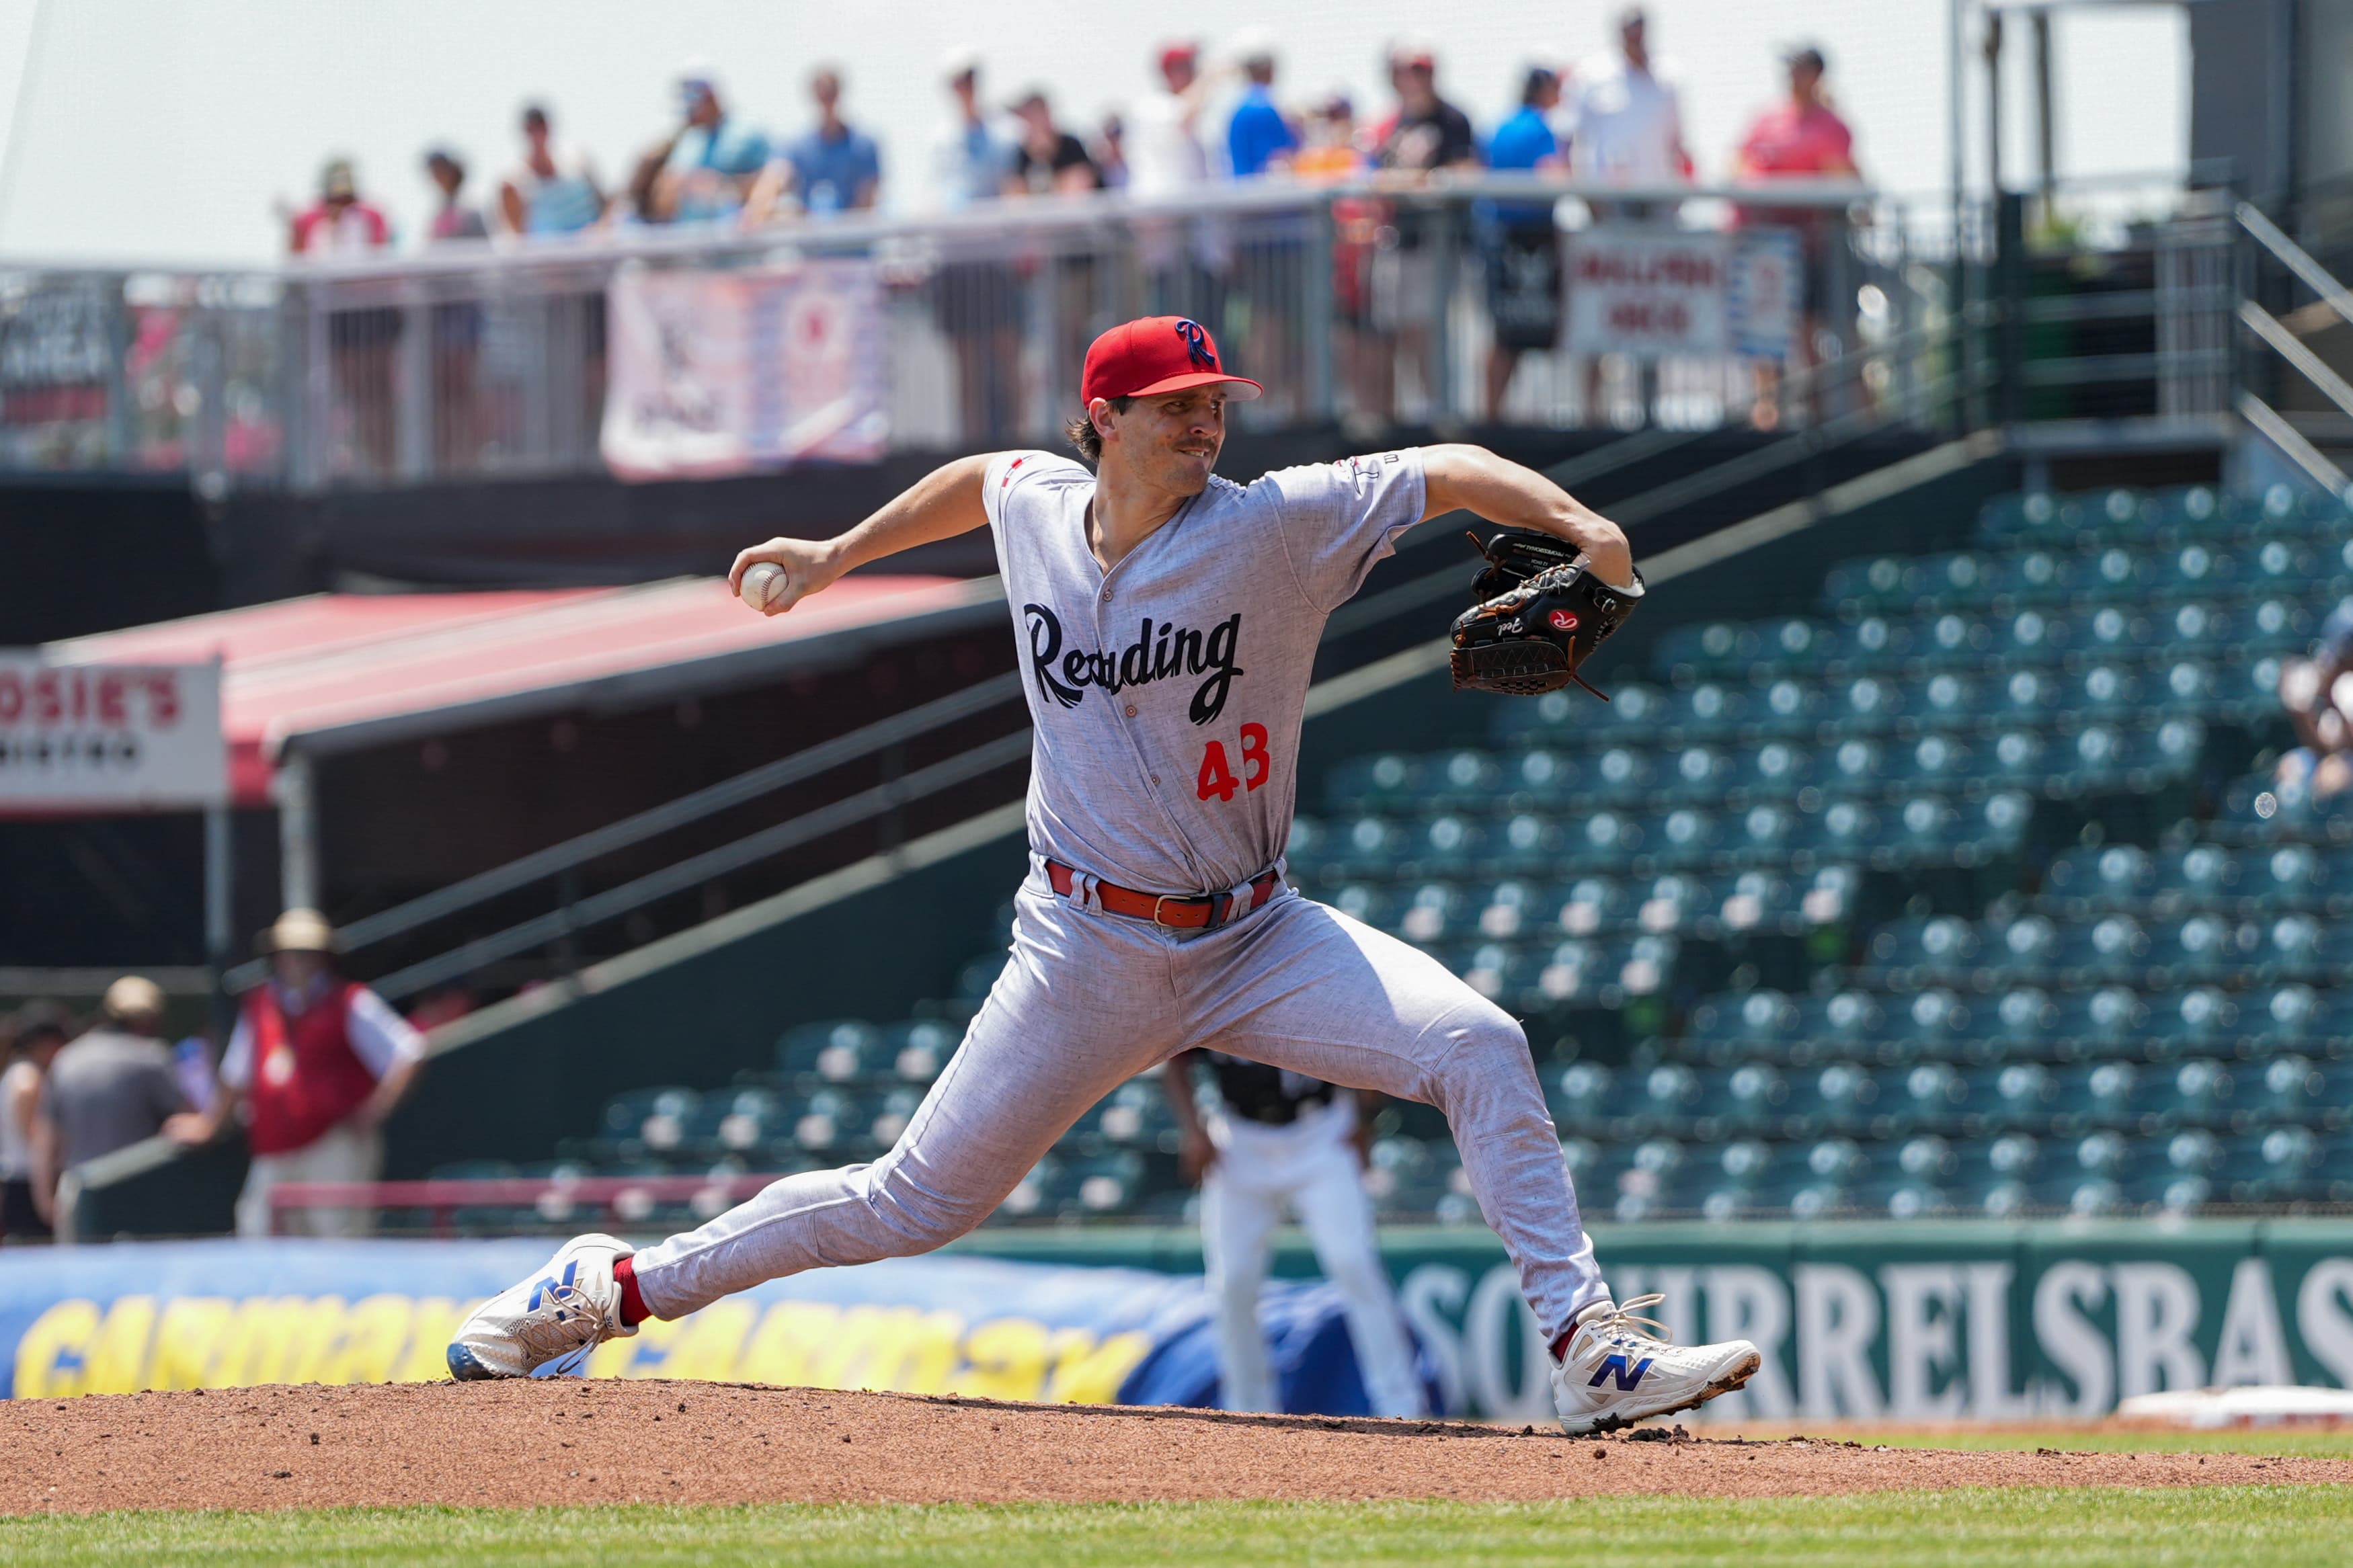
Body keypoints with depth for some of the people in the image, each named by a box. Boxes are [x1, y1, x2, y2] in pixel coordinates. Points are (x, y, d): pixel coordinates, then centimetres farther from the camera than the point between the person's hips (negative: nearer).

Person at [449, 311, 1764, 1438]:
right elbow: (980, 477, 24)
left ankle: (1587, 1347, -19)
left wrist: (1573, 521, -32)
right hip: (1091, 953, 0)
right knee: (917, 1202, 1)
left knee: (1481, 1048, -21)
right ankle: (614, 1287, 15)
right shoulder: (1037, 510, 0)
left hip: (1255, 940, 0)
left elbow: (1447, 472, -16)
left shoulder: (1272, 527, -10)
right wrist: (837, 556, 30)